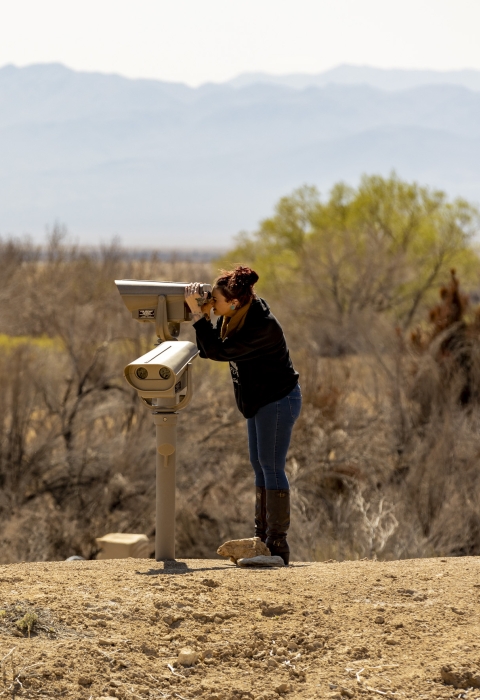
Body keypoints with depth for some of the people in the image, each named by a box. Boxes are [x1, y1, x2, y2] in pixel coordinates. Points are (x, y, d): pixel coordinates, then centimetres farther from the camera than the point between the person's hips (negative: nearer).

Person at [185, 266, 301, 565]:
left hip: (279, 400, -10)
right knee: (260, 466, 13)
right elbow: (207, 350, 2)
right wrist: (203, 316, -12)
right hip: (260, 400, 10)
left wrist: (198, 314, -27)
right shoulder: (235, 315, 0)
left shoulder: (262, 326, -28)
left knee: (272, 467, -8)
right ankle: (263, 537, 19)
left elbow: (219, 351, -29)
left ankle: (278, 545, -5)